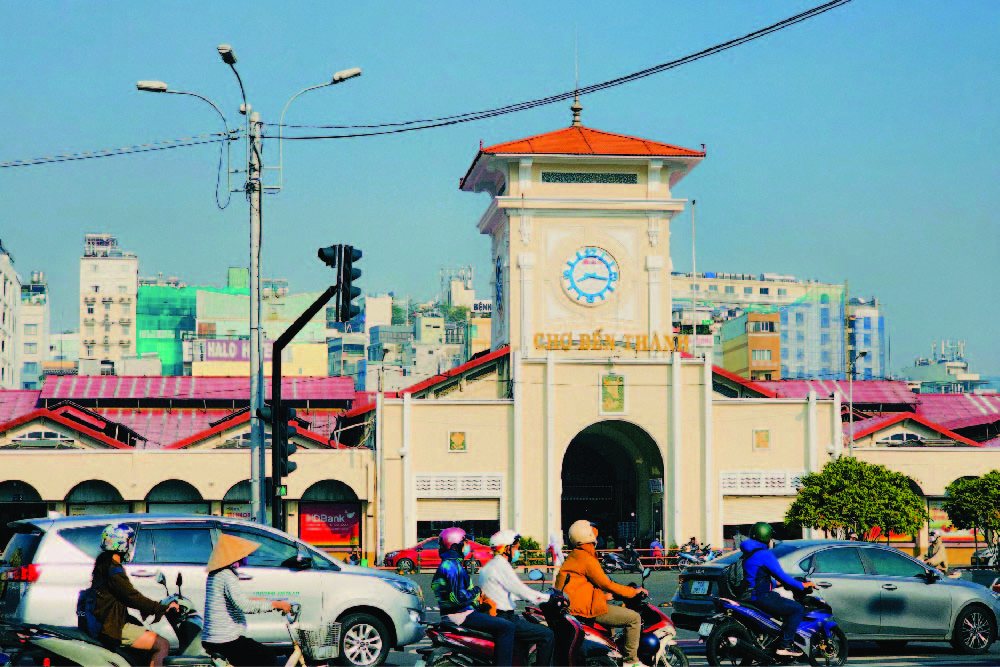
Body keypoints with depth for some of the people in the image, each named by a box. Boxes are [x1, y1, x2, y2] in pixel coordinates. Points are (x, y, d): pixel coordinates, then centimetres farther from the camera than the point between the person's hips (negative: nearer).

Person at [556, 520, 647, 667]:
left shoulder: (574, 556, 16)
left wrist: (604, 596, 29)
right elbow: (605, 584, -14)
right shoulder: (587, 559, -15)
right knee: (634, 618, -11)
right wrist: (633, 592, -4)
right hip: (586, 609, -11)